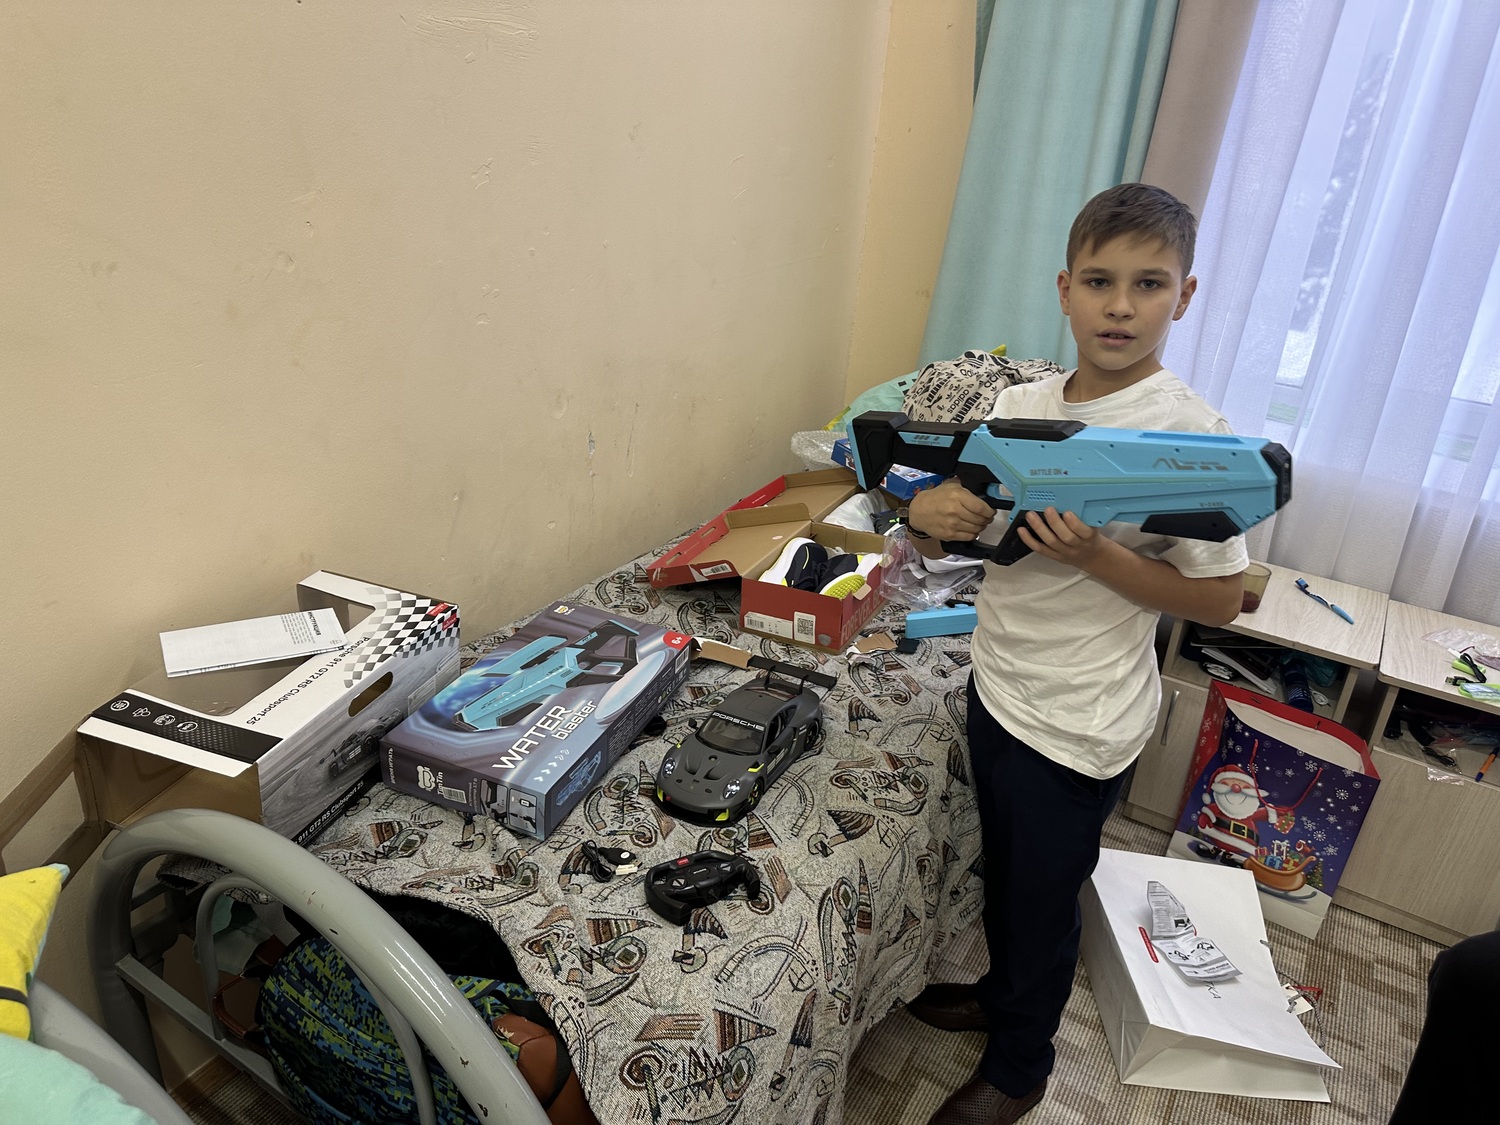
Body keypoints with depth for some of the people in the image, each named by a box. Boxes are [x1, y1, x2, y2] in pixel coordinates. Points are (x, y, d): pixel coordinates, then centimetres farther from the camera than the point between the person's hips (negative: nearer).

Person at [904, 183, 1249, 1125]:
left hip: (1080, 726, -5)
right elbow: (954, 536, 3)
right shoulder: (1018, 406, -3)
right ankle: (1002, 992, 55)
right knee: (1004, 871, 27)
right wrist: (930, 513, -20)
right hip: (998, 686, 5)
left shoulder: (1193, 435, -19)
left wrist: (1094, 556, -28)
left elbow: (1220, 599, -14)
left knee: (1043, 899, 15)